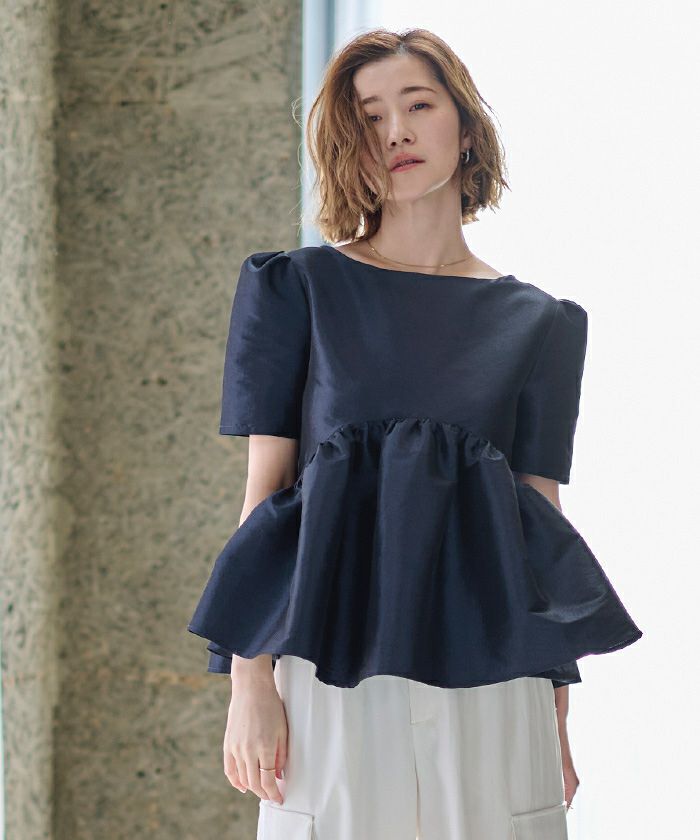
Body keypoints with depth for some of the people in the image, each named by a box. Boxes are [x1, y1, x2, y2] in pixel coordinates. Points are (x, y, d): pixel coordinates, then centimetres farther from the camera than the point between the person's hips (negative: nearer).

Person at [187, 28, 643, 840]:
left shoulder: (539, 323, 11)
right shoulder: (298, 286, 6)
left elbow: (542, 518, 11)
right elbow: (264, 485, 2)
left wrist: (557, 722, 8)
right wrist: (250, 683, -6)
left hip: (488, 665, 2)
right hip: (335, 661, -1)